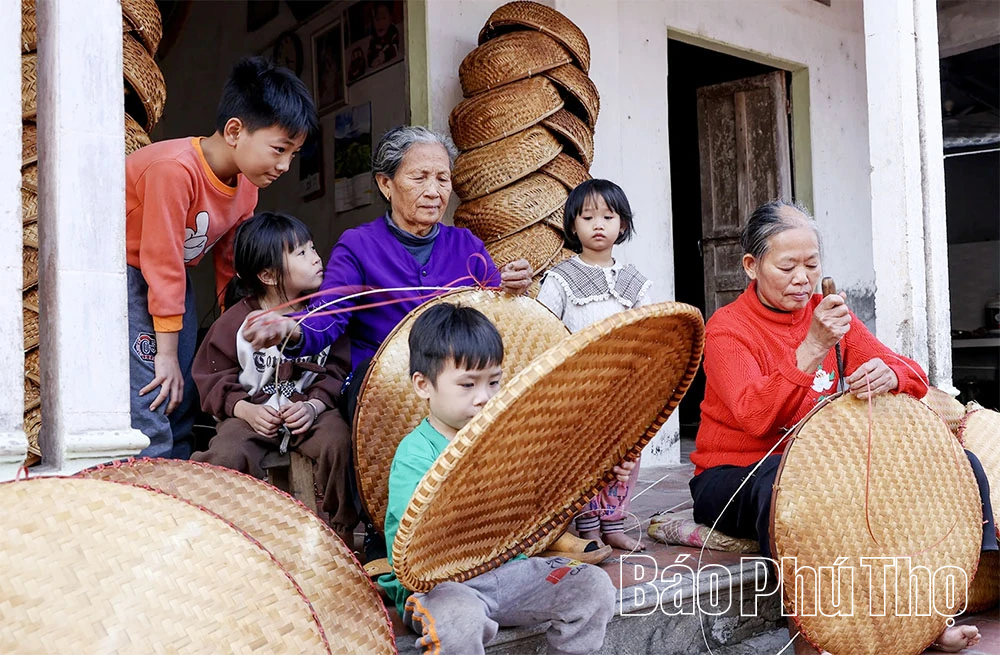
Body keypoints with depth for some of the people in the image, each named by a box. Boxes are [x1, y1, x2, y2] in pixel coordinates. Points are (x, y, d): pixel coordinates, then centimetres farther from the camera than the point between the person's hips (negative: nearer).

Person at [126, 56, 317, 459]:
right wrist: (166, 353, -21)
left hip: (173, 280, 8)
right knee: (149, 414, -17)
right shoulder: (174, 169, -28)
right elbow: (162, 264, -26)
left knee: (182, 409, 6)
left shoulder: (246, 187, -3)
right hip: (124, 272, -8)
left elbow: (230, 265, 6)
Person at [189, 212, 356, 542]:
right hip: (252, 413, -1)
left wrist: (314, 405, -14)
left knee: (339, 443, -28)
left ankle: (342, 530, -8)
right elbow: (212, 378, 2)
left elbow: (338, 369, 2)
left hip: (310, 409, 1)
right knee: (226, 456, -28)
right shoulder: (235, 322, -3)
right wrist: (246, 410, -14)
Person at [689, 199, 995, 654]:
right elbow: (755, 417, -26)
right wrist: (812, 349, -34)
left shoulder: (829, 314, 8)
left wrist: (888, 376, -25)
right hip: (736, 476, -5)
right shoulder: (727, 328, -9)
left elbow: (913, 378, -1)